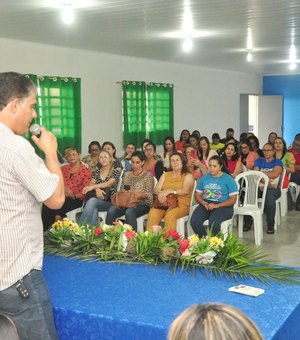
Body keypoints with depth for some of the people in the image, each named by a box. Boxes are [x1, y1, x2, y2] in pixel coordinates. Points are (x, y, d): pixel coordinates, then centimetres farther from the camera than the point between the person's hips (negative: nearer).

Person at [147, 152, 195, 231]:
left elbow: (186, 191, -10)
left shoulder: (188, 176, 9)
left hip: (181, 205, -3)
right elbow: (156, 189, 10)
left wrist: (169, 191, -23)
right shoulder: (165, 175, 22)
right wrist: (160, 194, -14)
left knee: (170, 215, -36)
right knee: (153, 213, -29)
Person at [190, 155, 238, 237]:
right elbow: (197, 195, 15)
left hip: (223, 206, -4)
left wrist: (217, 205, -16)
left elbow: (233, 199, -3)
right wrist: (203, 203, -8)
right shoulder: (204, 178, 14)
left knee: (213, 223, -35)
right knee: (194, 221, -26)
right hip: (205, 205, 4)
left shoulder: (228, 179, 2)